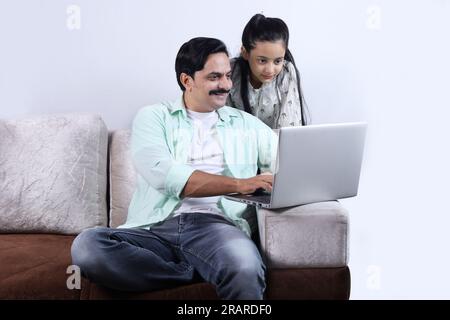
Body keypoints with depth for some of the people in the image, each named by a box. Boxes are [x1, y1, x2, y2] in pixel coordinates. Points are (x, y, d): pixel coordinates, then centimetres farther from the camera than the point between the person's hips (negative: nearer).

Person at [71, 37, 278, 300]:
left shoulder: (245, 124, 21)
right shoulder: (154, 117, 12)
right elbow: (163, 174, -7)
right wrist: (238, 184, -15)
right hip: (156, 228, 2)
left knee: (246, 268, -39)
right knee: (87, 245, -30)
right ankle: (203, 273, -18)